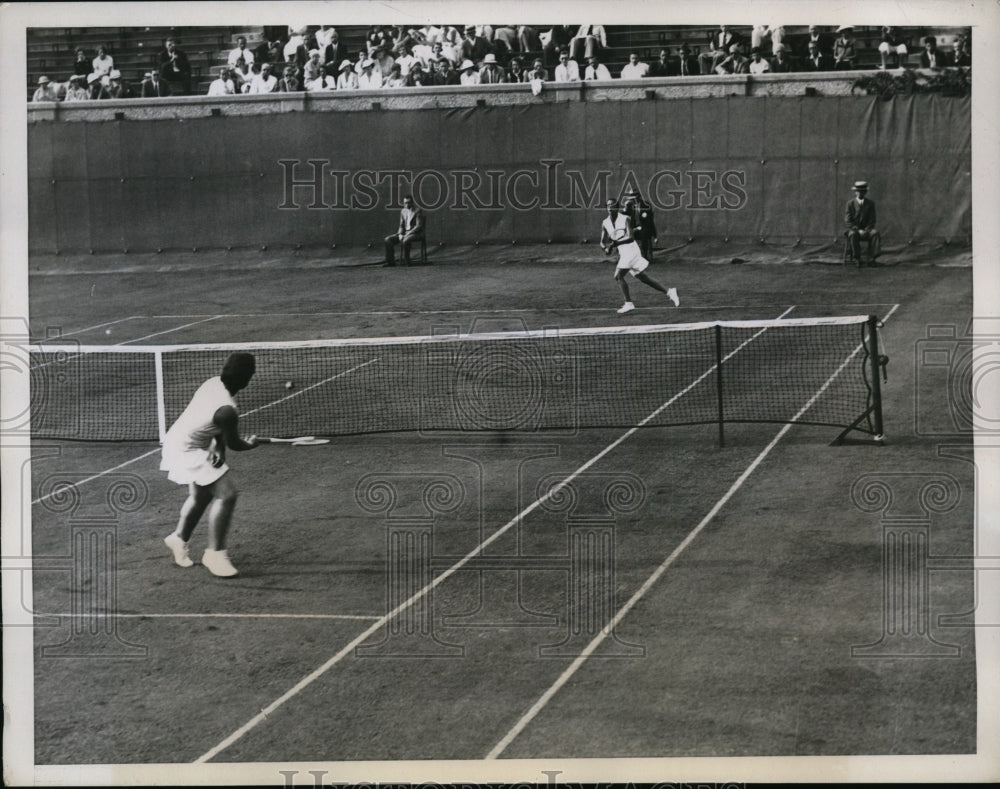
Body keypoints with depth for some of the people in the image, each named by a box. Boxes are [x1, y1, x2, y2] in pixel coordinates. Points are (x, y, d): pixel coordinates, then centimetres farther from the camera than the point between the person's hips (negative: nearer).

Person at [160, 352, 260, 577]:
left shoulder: (214, 383, -8)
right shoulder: (227, 410, -32)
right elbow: (234, 444, -14)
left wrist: (219, 448, -7)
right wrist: (251, 444, 6)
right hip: (188, 451, -10)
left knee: (201, 496, 25)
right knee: (226, 494, -12)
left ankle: (179, 538, 45)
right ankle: (214, 553, -6)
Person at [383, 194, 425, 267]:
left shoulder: (418, 210, -9)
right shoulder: (403, 211, 12)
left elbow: (419, 226, -15)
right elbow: (401, 225, 14)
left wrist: (408, 234, -21)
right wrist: (400, 234, -7)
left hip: (416, 233, -7)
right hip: (404, 233, 7)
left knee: (405, 241, -39)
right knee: (388, 239, -10)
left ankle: (406, 262, -26)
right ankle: (390, 261, -10)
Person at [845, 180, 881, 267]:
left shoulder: (870, 203, 7)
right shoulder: (850, 203, 1)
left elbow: (872, 220, 3)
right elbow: (847, 221, -6)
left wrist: (866, 230, -15)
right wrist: (858, 230, -18)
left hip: (867, 229, 2)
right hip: (854, 228, -2)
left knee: (875, 233, -30)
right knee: (853, 234, -36)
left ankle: (871, 258, -31)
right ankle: (858, 259, -30)